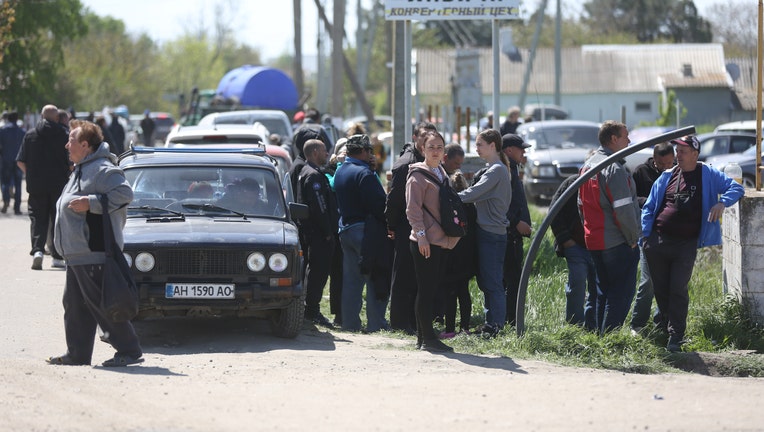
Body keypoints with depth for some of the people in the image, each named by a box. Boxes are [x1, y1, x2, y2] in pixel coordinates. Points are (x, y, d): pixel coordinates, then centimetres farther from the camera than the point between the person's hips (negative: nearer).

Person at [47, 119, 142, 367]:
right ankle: (77, 354, 17)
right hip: (77, 254, 11)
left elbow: (124, 194, -25)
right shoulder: (82, 170, 21)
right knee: (75, 305, 12)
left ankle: (130, 351, -5)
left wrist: (91, 203, -25)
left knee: (103, 305, -9)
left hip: (95, 253, -11)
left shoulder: (103, 170, -13)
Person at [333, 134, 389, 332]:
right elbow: (379, 204, -19)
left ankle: (350, 322, 10)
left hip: (345, 228, 9)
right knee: (375, 279, -2)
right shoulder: (363, 173, -16)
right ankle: (376, 323, -3)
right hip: (364, 231, -9)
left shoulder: (340, 172, 13)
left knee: (351, 279, 10)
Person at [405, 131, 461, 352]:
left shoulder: (442, 174, 19)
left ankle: (423, 337, 14)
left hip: (441, 241, 8)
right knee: (426, 289, -8)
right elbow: (413, 209, -13)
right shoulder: (418, 175, -7)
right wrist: (421, 235, -21)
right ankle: (427, 338, -8)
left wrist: (453, 234, 20)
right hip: (425, 242, -8)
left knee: (432, 290, 9)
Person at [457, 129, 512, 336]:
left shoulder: (497, 170, -12)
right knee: (484, 281, 13)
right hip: (486, 232, 10)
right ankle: (490, 326, 17)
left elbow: (474, 193, -18)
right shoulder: (493, 169, 17)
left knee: (493, 284, -8)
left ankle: (496, 326, -7)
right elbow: (478, 195, 14)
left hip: (492, 234, -10)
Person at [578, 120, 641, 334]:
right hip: (618, 243, -9)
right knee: (621, 293, -4)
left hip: (594, 242, 9)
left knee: (605, 291, 17)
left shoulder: (588, 164, 12)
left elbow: (582, 204, 19)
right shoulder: (614, 168, -17)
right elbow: (624, 210, -21)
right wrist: (632, 237, -10)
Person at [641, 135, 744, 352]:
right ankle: (667, 329, 23)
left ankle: (676, 338, -8)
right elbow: (649, 207, 14)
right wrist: (645, 235, 2)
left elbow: (736, 188, -1)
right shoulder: (667, 177, 10)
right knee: (660, 289, 7)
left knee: (678, 289, -11)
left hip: (686, 244, -3)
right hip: (659, 241, 3)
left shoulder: (708, 175, 2)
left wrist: (722, 203, -22)